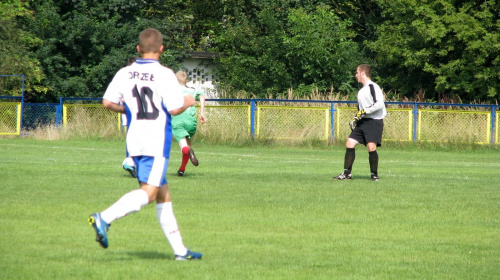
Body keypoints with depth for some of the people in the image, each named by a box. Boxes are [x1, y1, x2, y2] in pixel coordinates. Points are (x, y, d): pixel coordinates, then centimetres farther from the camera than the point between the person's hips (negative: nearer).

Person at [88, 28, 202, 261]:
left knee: (163, 195, 11)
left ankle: (179, 250, 14)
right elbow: (174, 109, -13)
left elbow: (107, 102, 3)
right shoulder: (164, 74, -10)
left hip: (134, 141, 7)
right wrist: (188, 102, 8)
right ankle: (105, 218, -29)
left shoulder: (125, 73, 6)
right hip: (157, 142, -7)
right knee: (148, 192, -11)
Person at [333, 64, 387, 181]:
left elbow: (379, 104, -20)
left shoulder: (373, 87, -9)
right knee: (349, 143, -2)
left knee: (371, 147, -18)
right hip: (362, 122, 9)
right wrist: (355, 119, 14)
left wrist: (364, 111, -17)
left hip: (374, 121, -9)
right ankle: (347, 173, 3)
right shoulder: (361, 91, 19)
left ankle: (374, 175, -3)